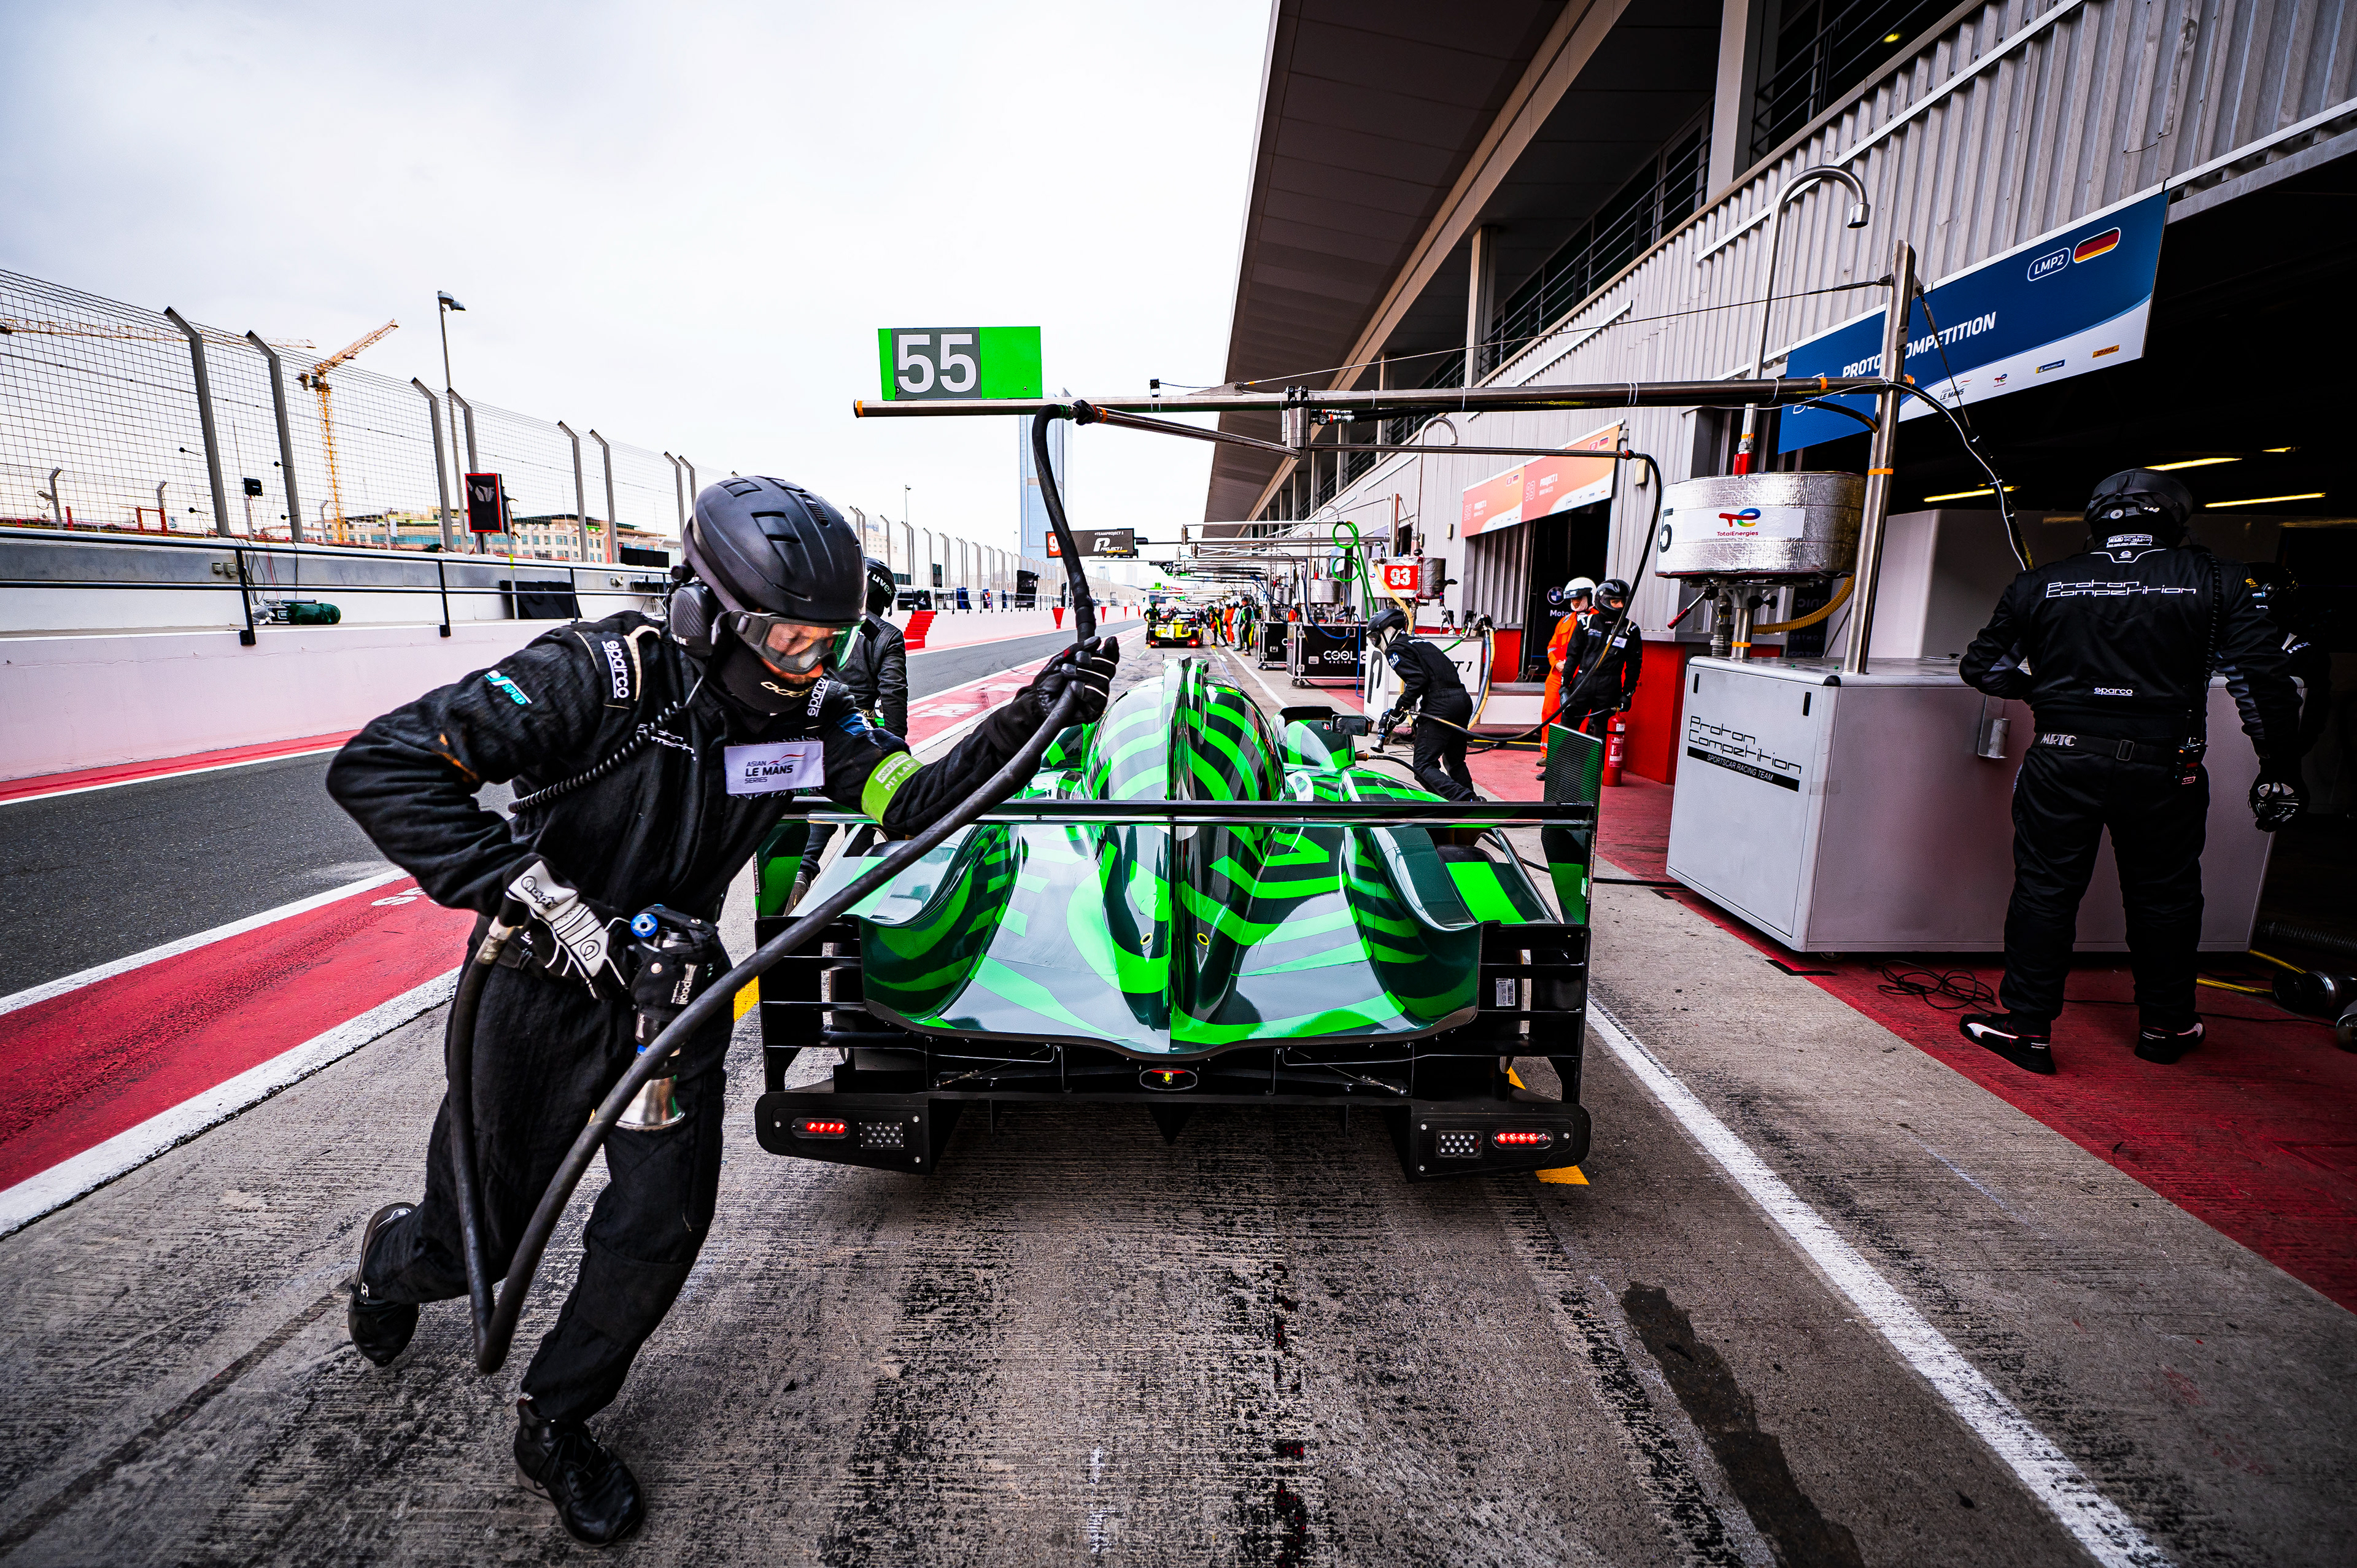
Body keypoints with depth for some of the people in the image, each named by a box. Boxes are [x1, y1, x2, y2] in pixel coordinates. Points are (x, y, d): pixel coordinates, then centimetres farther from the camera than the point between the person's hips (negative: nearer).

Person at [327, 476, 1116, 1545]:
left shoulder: (807, 708, -12)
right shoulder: (597, 676, -27)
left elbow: (912, 800, -20)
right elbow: (378, 768, -29)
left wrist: (1027, 720, -34)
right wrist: (551, 904, -36)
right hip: (546, 990, -3)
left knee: (660, 1229, 4)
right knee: (478, 1245, 16)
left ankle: (556, 1425, 33)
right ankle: (394, 1256, 56)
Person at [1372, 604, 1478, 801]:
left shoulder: (1395, 649, 1)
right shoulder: (1418, 642, 28)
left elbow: (1418, 679, -13)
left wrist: (1395, 712, -9)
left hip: (1441, 704, -9)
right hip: (1463, 698, 9)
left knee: (1423, 767, -6)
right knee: (1455, 762, 23)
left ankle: (1467, 801, -20)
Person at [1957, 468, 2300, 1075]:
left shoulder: (2041, 585, 1)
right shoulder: (2215, 580, 2)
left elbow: (1982, 666, 6)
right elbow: (2262, 675, -1)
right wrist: (2278, 769, 4)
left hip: (2063, 761, -1)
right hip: (2165, 768, 1)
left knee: (2045, 891, 6)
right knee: (2165, 895, 17)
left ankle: (2027, 1028, 10)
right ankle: (2165, 1026, 32)